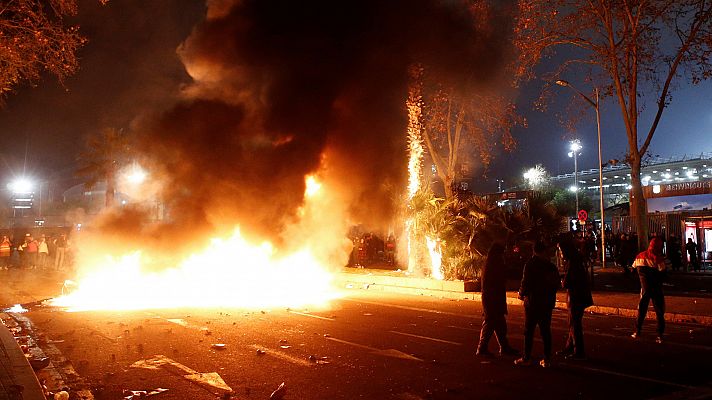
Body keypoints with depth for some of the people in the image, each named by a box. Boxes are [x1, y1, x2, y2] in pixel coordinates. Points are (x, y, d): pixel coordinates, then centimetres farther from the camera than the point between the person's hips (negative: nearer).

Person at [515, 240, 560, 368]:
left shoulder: (530, 264, -11)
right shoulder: (551, 266, 4)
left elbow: (526, 282, -14)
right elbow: (556, 284, 10)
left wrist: (521, 294, 5)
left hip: (532, 302, -5)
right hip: (547, 303, 5)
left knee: (528, 331, 2)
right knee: (545, 331, 10)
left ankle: (526, 358, 5)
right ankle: (547, 359, 11)